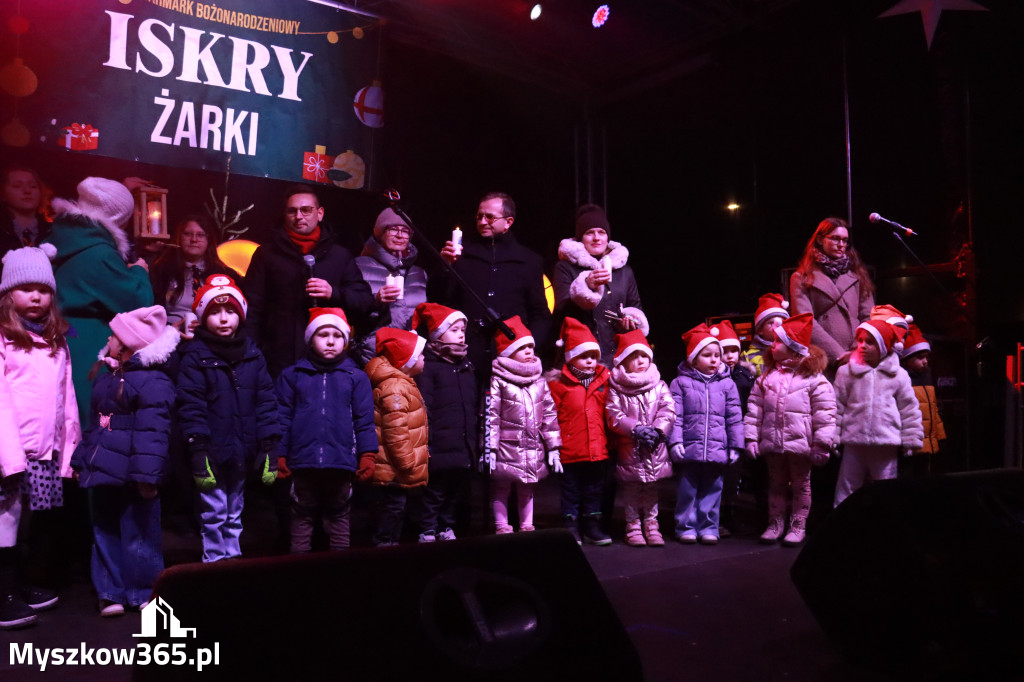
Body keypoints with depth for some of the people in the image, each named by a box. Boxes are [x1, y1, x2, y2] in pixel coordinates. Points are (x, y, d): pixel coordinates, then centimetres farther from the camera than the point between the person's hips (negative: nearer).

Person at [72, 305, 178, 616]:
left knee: (138, 536, 3)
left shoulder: (153, 381, -16)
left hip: (132, 474, -9)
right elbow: (94, 424, 21)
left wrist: (148, 474, -26)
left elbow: (153, 433, -22)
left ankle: (144, 592, 18)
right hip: (104, 469, 9)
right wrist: (81, 459, 20)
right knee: (105, 534, 14)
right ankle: (111, 592, 26)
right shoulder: (108, 377, 14)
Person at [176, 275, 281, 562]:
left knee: (234, 514, 17)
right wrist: (197, 450, -17)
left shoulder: (252, 354, 5)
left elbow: (266, 401, 3)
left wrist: (268, 447, -2)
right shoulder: (195, 356, -6)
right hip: (212, 452, -4)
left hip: (241, 451, 4)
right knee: (214, 515, 4)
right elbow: (190, 406, -11)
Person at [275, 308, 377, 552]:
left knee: (340, 519, 13)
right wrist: (279, 456, -1)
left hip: (341, 462, 0)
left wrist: (367, 455, -6)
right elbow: (283, 419, 2)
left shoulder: (356, 377, 3)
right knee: (302, 519, 12)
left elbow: (364, 421, 1)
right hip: (303, 462, 0)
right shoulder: (292, 375, 4)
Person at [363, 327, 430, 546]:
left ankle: (389, 543, 26)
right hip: (395, 469, -11)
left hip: (397, 469, 11)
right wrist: (407, 463, -21)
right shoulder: (394, 389, -20)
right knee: (394, 506, -3)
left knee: (396, 506, 17)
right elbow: (395, 430, -24)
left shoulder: (401, 383, 16)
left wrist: (411, 461, 25)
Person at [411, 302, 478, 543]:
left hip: (464, 448, 7)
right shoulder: (428, 366, -8)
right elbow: (423, 407, -14)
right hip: (441, 448, -7)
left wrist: (476, 439, 15)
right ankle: (427, 532, 16)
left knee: (457, 491, 16)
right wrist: (425, 442, -18)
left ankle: (447, 529, 31)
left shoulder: (466, 366, 15)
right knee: (434, 492, 2)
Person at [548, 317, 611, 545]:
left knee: (594, 490, 14)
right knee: (571, 490, 9)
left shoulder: (604, 380, 5)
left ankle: (592, 525, 27)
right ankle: (571, 526, 20)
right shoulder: (558, 383, -7)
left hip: (598, 449, 4)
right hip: (570, 451, -3)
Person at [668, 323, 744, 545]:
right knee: (688, 489, 7)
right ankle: (686, 527, 17)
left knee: (712, 489, 9)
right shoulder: (680, 383, 1)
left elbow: (734, 418, 7)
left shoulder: (727, 384, 5)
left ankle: (708, 527, 19)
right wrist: (675, 441, -10)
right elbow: (675, 415, -3)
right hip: (689, 448, -1)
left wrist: (735, 446, 5)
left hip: (717, 449, 2)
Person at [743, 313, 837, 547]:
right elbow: (754, 409, 5)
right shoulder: (766, 377, 5)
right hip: (772, 443, 4)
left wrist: (822, 444, -12)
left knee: (800, 485, 10)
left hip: (800, 444, -4)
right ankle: (775, 522, 27)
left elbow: (824, 415, -9)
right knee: (776, 484, 15)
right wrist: (751, 437, 0)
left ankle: (798, 525, 21)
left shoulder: (814, 379, -8)